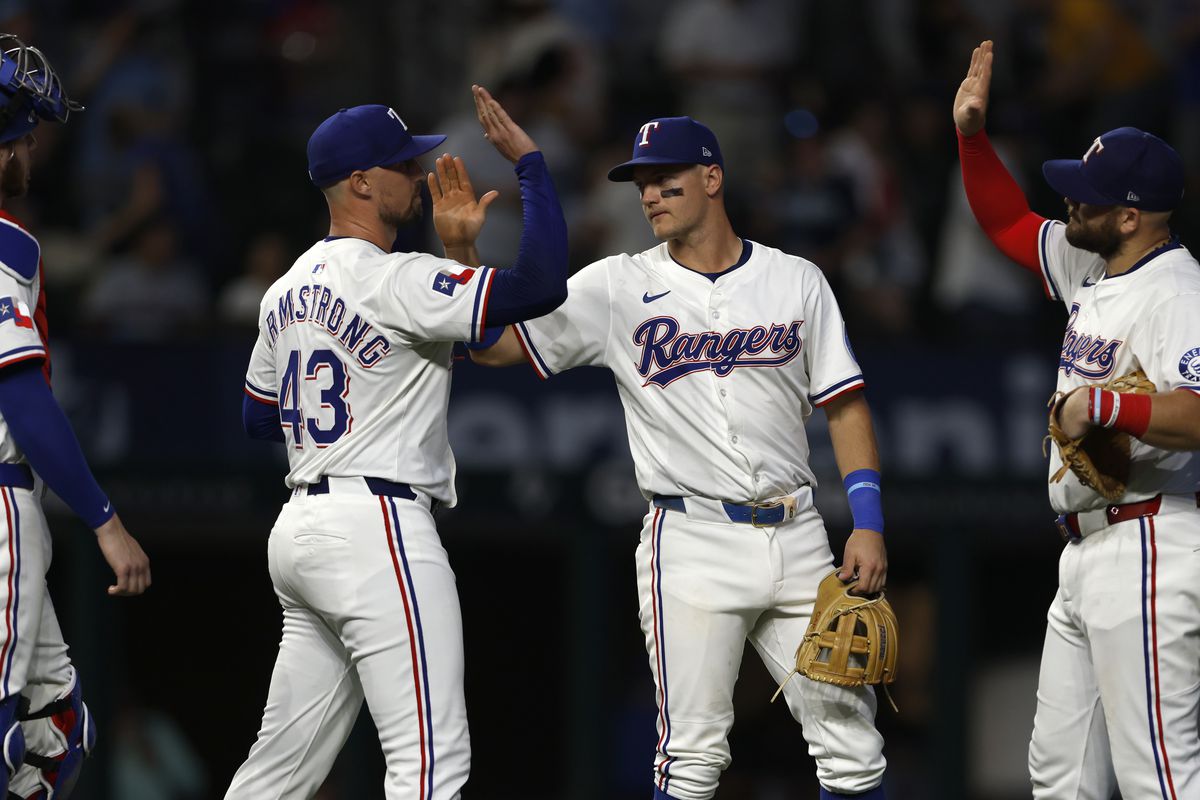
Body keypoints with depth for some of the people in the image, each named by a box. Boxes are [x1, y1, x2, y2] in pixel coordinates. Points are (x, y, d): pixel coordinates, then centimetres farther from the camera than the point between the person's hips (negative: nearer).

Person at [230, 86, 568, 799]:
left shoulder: (287, 292, 15)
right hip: (376, 526, -10)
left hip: (300, 529, 10)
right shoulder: (393, 281, -12)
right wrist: (530, 161, -10)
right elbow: (541, 285, -21)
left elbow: (259, 417, 28)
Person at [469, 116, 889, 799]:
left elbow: (844, 404, 8)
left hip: (798, 539, 2)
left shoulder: (797, 281, 8)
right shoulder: (617, 289, 3)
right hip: (693, 544, -2)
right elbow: (495, 344, -2)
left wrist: (868, 523, -1)